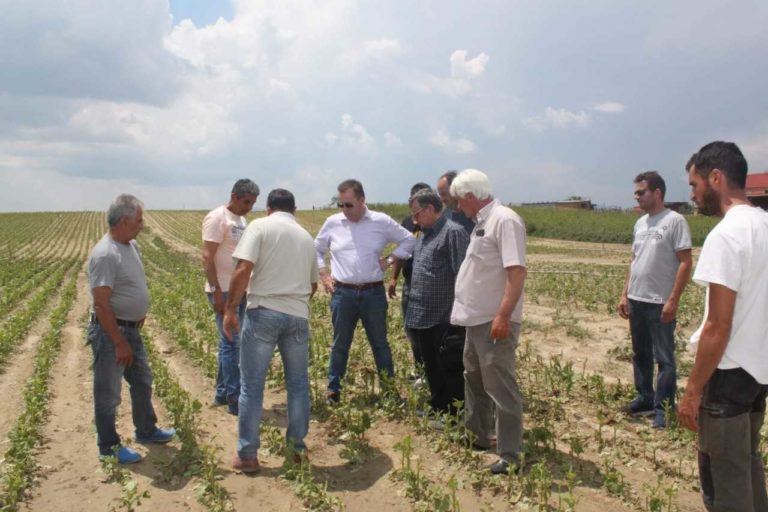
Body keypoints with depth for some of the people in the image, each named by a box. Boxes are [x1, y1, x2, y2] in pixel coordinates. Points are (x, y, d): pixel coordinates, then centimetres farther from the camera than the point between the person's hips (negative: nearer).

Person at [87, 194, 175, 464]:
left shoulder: (132, 245, 5)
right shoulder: (105, 255, -24)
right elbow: (101, 304, -25)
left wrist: (140, 310, 12)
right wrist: (120, 343, -22)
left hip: (131, 328, 9)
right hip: (110, 332, -9)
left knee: (142, 381, 22)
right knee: (108, 393, 6)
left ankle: (146, 430, 39)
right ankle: (109, 446, 22)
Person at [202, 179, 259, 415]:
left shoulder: (242, 220, 14)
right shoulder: (217, 218, -11)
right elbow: (207, 257, -16)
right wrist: (216, 292, -20)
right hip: (223, 291, -8)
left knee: (230, 342, 13)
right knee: (231, 343, -5)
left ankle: (222, 393, 23)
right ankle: (235, 399, 3)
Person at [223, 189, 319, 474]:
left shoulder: (259, 226, 1)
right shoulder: (306, 237, 17)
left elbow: (243, 270, -11)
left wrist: (230, 309, -5)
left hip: (264, 312, -4)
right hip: (298, 316, 4)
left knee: (252, 385, 6)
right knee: (298, 383, 16)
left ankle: (247, 455, 12)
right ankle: (297, 445, 25)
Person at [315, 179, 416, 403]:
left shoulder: (382, 221, -2)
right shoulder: (332, 223, 1)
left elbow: (409, 240, 8)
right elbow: (316, 249, 16)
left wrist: (390, 260, -1)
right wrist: (323, 274, 5)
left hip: (373, 293, 0)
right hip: (342, 293, 1)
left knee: (380, 343, 12)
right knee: (340, 344, 10)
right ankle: (333, 390, 23)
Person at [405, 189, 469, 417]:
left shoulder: (453, 232, -14)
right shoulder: (425, 235, 15)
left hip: (446, 319, -9)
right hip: (423, 318, 9)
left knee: (450, 369, 2)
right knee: (432, 369, 19)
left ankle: (455, 415, 15)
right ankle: (438, 409, 33)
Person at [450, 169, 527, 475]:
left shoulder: (504, 220, -17)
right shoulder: (484, 222, 13)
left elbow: (518, 272, -25)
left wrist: (503, 316, -29)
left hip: (494, 322, -11)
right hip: (477, 319, 11)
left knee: (500, 387, -3)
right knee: (474, 379, 22)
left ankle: (510, 455, 9)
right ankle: (478, 436, 38)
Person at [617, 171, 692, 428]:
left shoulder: (675, 221, -10)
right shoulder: (640, 223, 12)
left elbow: (685, 263, -13)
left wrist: (673, 300, -17)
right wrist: (625, 295, 13)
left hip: (660, 303, -8)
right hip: (636, 300, 8)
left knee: (664, 358, 1)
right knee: (640, 354, 15)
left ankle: (663, 409, 9)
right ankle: (645, 399, 27)